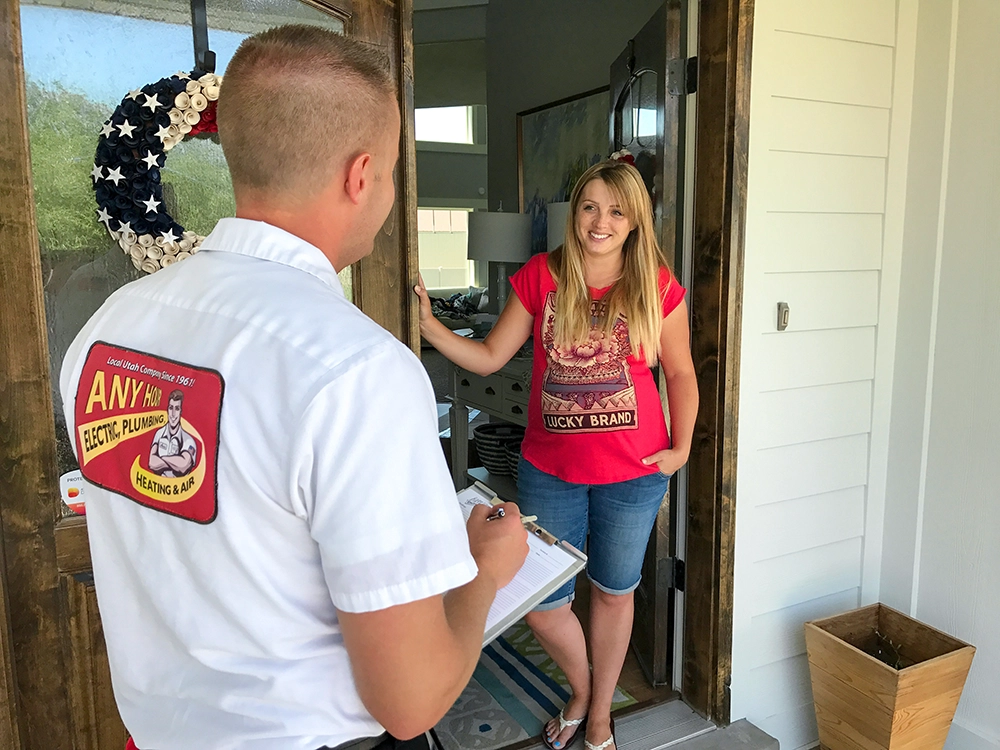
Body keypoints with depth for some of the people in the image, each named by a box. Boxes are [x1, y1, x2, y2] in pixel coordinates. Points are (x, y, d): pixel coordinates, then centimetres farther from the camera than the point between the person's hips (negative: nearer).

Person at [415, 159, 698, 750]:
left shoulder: (659, 287, -4)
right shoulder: (541, 276, -3)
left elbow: (680, 373, 5)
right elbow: (490, 357, -1)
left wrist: (681, 447, -4)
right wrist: (428, 325, -14)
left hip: (632, 473, 0)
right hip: (549, 471, 1)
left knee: (613, 592, 16)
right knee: (541, 604, 8)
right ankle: (580, 688, 42)